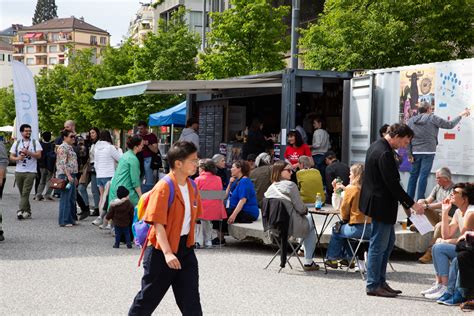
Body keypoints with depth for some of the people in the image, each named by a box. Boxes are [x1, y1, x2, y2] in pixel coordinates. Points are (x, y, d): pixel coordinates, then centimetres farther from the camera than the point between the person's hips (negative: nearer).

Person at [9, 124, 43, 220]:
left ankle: (21, 211, -15)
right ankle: (27, 212, 17)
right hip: (18, 171, 4)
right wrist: (18, 158, -12)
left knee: (25, 193, -11)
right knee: (22, 193, 8)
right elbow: (11, 157, 8)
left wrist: (28, 152, -17)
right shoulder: (16, 143, 11)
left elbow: (39, 155, -6)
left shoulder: (35, 143, 4)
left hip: (30, 172, -4)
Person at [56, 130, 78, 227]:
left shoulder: (70, 147, 19)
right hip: (65, 175, -10)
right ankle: (64, 221, -4)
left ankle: (71, 219, 21)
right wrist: (68, 175, -24)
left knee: (72, 199, 13)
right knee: (65, 198, -7)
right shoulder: (63, 147, -11)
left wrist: (74, 176, 24)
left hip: (71, 175, 10)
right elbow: (63, 163, -19)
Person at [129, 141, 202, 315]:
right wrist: (167, 253, -31)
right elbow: (158, 224, -23)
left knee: (191, 299, 7)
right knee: (149, 297, 8)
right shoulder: (163, 187, -19)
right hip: (161, 249, -6)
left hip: (185, 247, 6)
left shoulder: (192, 187, 4)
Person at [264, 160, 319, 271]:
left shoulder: (270, 189, 3)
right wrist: (306, 210, 7)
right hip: (291, 226, -7)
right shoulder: (290, 185, -18)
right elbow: (300, 208, -17)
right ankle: (308, 262, 20)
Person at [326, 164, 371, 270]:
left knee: (337, 231, 20)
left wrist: (344, 219, 15)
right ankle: (349, 258, 37)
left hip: (357, 228, -6)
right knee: (345, 228, 31)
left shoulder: (351, 189, -11)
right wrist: (345, 188, 26)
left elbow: (344, 209, -2)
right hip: (371, 228, 6)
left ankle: (332, 259, 30)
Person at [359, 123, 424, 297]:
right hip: (381, 204, -11)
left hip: (376, 202, 11)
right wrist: (412, 204, -16)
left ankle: (380, 281, 25)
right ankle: (373, 285, 8)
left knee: (389, 241, 18)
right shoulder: (384, 153, -23)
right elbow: (392, 184, -23)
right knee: (379, 245, -1)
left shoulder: (376, 146, 9)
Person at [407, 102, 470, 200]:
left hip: (415, 152, 4)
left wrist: (409, 154, 5)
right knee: (423, 175, -3)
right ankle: (420, 199, -4)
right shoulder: (432, 118, -4)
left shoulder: (411, 121, 6)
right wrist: (460, 115, 14)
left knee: (413, 175, 10)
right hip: (428, 152, -4)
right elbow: (449, 125, 1)